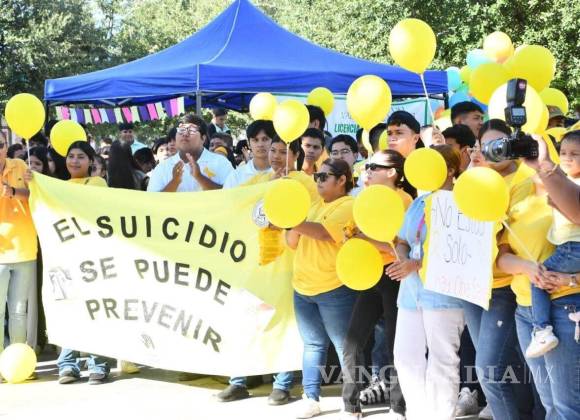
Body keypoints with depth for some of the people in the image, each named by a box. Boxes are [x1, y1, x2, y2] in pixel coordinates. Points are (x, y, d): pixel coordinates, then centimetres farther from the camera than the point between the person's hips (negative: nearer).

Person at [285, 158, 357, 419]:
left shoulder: (349, 206, -8)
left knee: (344, 346, 1)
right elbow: (293, 243, 14)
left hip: (335, 289, -7)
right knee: (313, 345, 11)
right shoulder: (315, 206, 16)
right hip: (303, 288, 7)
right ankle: (311, 398, 16)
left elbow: (323, 232, -23)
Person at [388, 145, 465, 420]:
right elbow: (401, 241, 19)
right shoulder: (417, 203, 17)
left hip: (444, 293, -8)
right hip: (411, 292, 8)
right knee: (406, 357, 9)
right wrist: (404, 261, -4)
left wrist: (417, 264, -19)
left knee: (442, 361, -1)